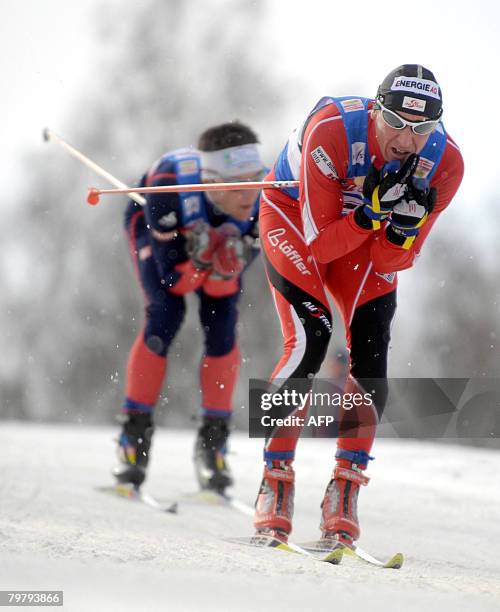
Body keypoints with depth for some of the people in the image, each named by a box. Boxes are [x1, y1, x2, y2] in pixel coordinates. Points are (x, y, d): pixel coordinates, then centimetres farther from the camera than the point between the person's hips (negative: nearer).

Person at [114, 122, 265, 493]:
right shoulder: (169, 188, -44)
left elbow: (221, 288, -29)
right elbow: (174, 281, -33)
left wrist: (228, 266, -50)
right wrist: (201, 254, -51)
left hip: (217, 228, 2)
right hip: (154, 221, -2)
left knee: (222, 321, -15)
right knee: (166, 313, -21)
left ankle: (213, 440, -3)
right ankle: (135, 433, -7)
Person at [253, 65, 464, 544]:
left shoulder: (444, 164, -26)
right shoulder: (332, 132, -37)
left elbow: (392, 262, -19)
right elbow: (319, 245, -30)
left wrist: (404, 225, -39)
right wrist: (374, 210, -43)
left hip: (370, 232, 3)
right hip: (294, 215, -3)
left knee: (370, 353, -14)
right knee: (310, 339, -22)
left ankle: (344, 492, -1)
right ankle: (275, 482, -9)